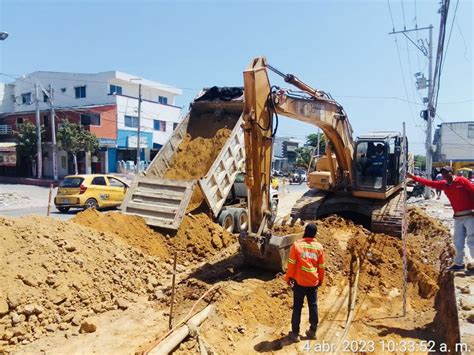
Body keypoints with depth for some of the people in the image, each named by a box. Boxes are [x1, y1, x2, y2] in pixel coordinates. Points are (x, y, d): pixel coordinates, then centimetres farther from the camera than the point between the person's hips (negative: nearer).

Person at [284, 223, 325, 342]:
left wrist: (288, 277, 5)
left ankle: (295, 333, 13)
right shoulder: (319, 247, -3)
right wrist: (321, 280, 19)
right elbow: (321, 266, 6)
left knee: (297, 307, 6)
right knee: (313, 306, 15)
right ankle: (313, 331, 25)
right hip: (313, 282, 2)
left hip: (299, 282, -2)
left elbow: (291, 263, -8)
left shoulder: (296, 245, -11)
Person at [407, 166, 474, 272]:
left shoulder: (462, 180, -8)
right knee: (458, 241, 11)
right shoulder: (443, 184, 8)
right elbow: (428, 183, 9)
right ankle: (459, 263, 22)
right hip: (458, 217, 6)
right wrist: (412, 177, 7)